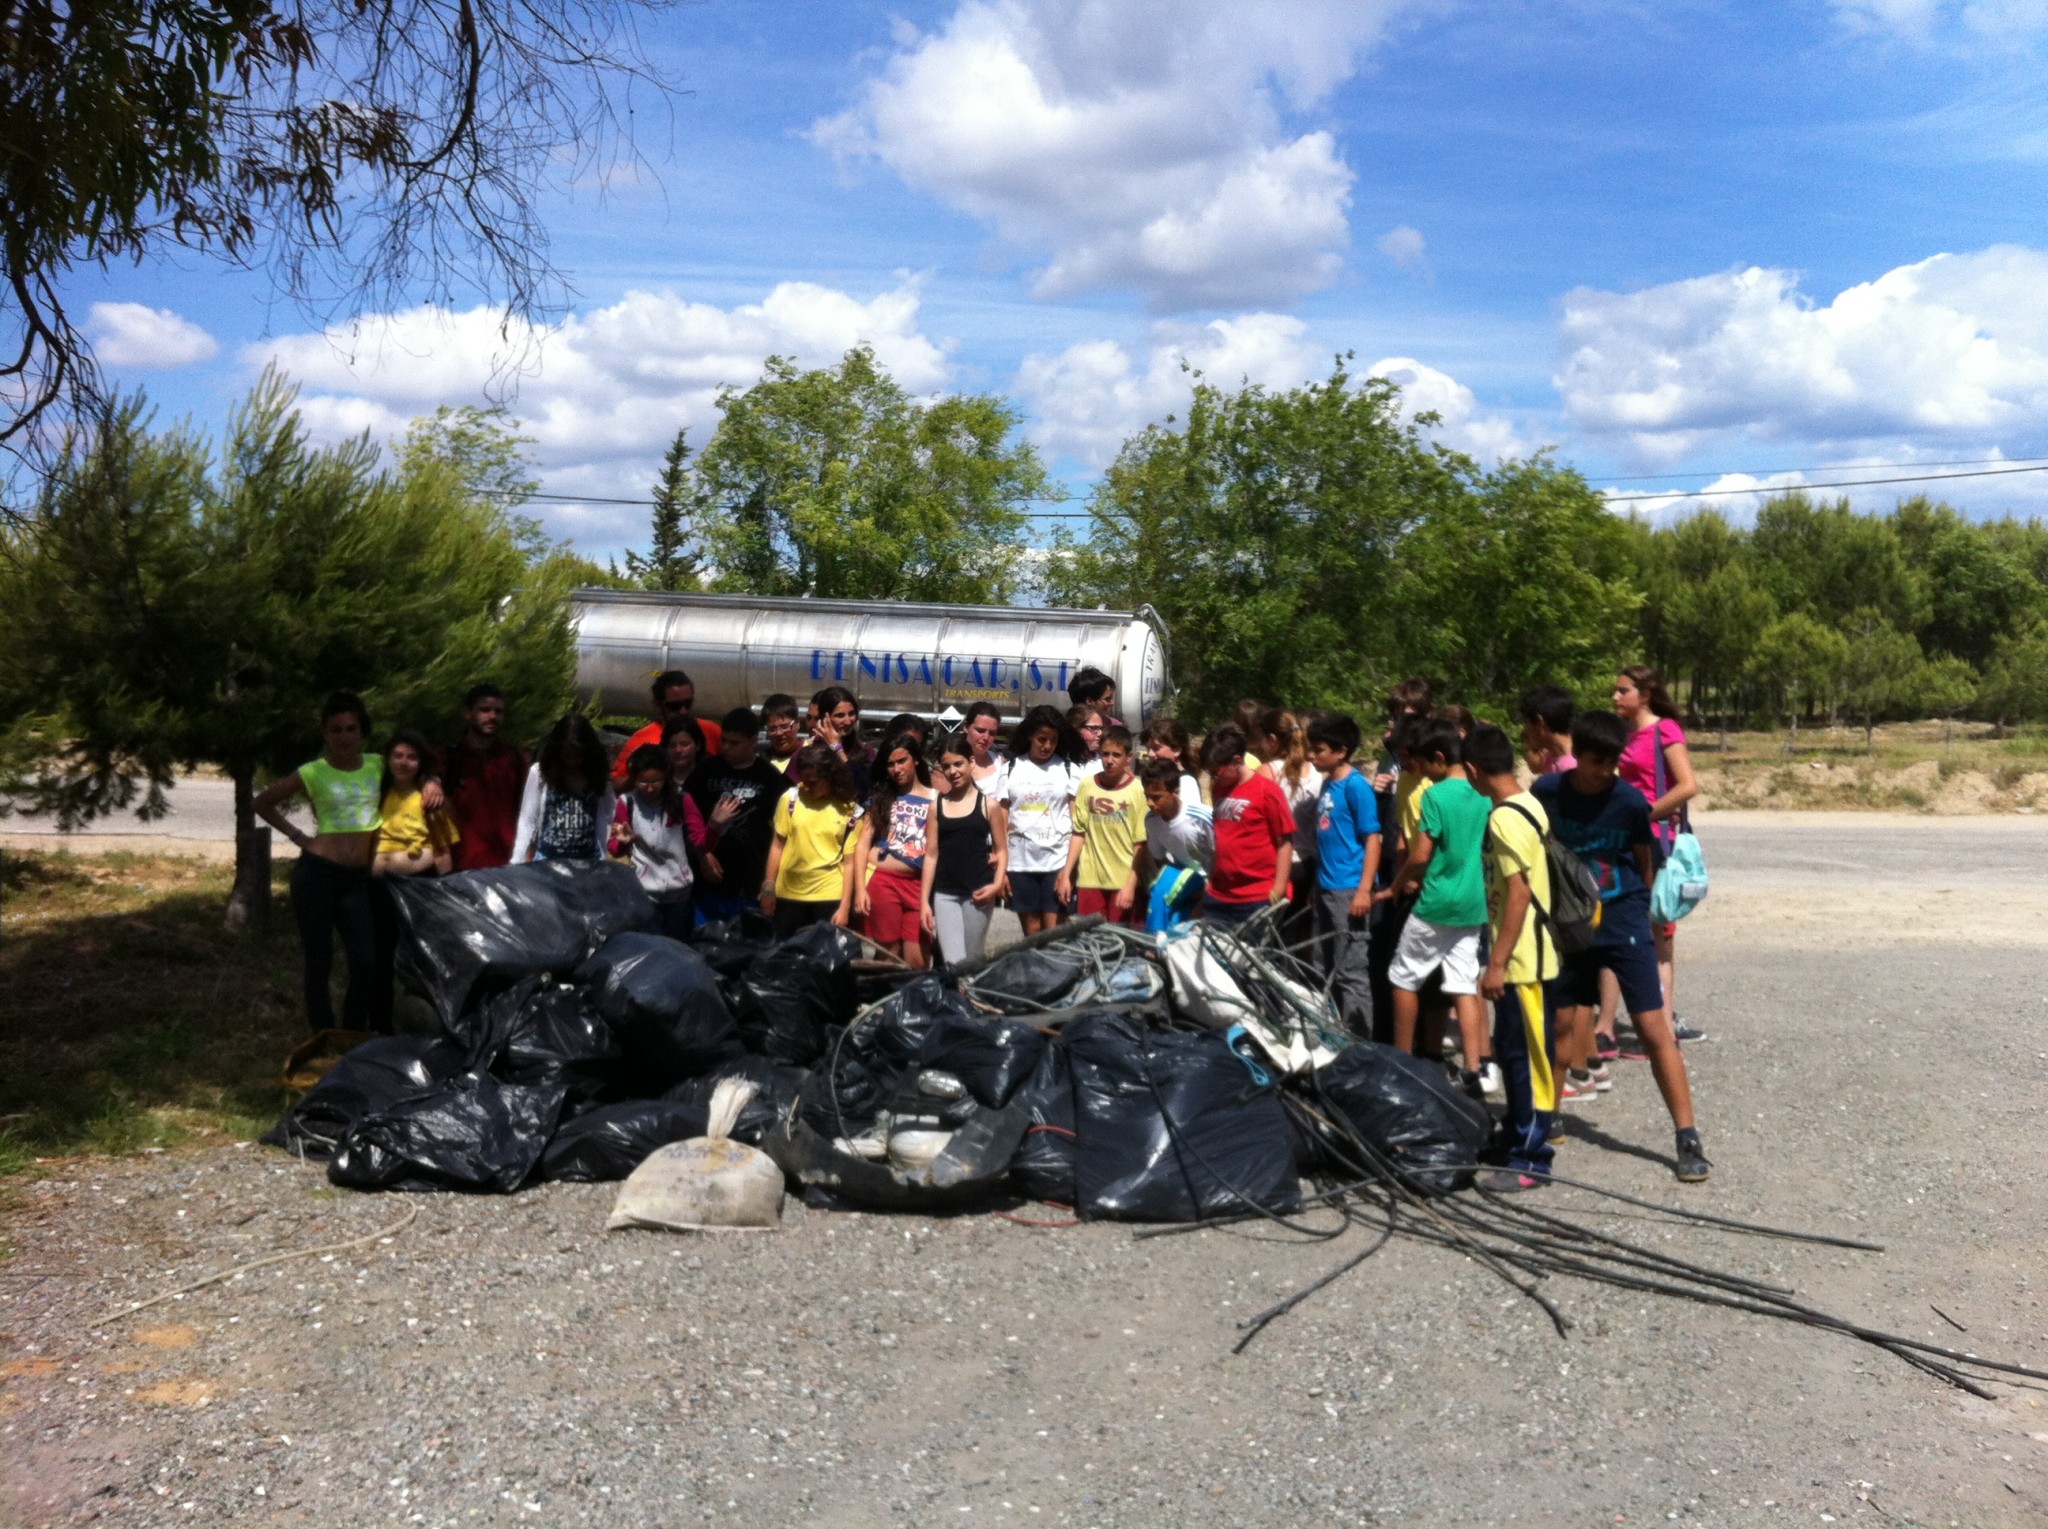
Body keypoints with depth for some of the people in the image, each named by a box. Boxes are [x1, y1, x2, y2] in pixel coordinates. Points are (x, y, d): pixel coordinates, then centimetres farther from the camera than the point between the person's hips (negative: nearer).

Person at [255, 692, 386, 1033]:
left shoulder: (379, 766, 4)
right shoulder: (313, 773, -3)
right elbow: (263, 803, 9)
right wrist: (297, 836, 1)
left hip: (358, 879, 3)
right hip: (316, 874, -3)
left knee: (366, 963, -3)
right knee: (319, 962, 5)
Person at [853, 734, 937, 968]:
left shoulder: (935, 800, 5)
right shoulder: (880, 797, 13)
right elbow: (863, 844, 6)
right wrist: (860, 888, -5)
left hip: (918, 885, -1)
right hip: (881, 881, 1)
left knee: (916, 961, -4)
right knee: (888, 955, 6)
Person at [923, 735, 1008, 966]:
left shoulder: (988, 804, 1)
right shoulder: (937, 806, 6)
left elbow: (1001, 849, 5)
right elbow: (932, 854, 7)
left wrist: (997, 884, -11)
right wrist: (925, 900, 3)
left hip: (978, 892, -1)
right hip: (944, 894, 1)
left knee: (973, 960, 6)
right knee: (953, 962, -6)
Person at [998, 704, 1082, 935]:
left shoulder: (1069, 769, 4)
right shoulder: (1011, 769, 7)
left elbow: (1077, 822, 2)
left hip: (1058, 860, -1)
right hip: (1020, 861, 2)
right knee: (1031, 931, 7)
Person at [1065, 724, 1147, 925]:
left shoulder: (1139, 790, -6)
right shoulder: (1087, 785, 4)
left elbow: (1141, 843, -7)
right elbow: (1079, 834, 8)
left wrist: (1131, 885, -11)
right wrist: (1066, 874, 3)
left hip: (1124, 881, -3)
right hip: (1089, 879, 3)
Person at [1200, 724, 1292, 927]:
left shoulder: (1266, 790, -7)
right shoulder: (1217, 788, 10)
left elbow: (1285, 842, -7)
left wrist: (1278, 892, -11)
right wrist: (1210, 880, 16)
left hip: (1258, 900, -6)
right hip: (1217, 897, 6)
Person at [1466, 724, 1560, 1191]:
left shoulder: (1504, 818, -20)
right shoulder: (1530, 806, 10)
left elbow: (1517, 895, -23)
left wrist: (1496, 963, -20)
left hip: (1519, 959, -10)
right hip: (1530, 953, 10)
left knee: (1525, 1056, -2)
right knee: (1513, 1051, 18)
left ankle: (1531, 1161, 5)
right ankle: (1520, 1138, 29)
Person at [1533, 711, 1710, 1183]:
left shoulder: (1631, 802, -12)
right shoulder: (1547, 792, -8)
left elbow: (1643, 865, 4)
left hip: (1624, 924, -2)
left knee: (1654, 1029, -7)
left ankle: (1688, 1140, -2)